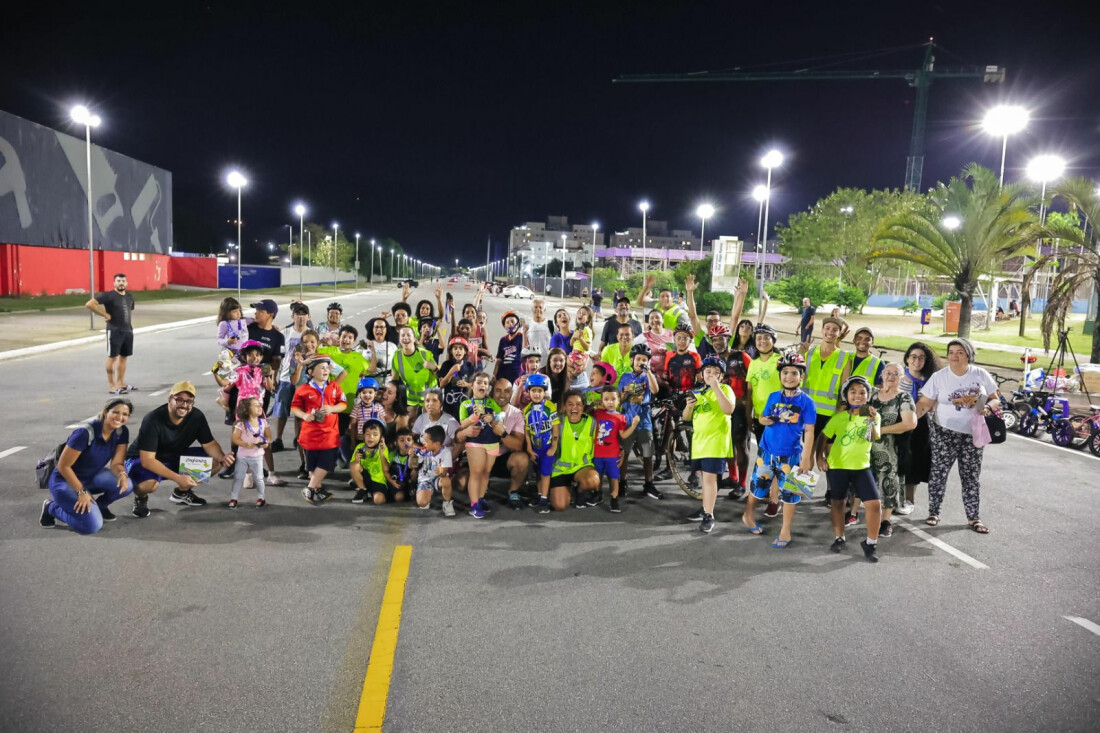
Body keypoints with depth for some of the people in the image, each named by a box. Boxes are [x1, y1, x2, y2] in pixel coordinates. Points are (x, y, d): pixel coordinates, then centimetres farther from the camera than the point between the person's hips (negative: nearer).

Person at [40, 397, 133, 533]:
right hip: (65, 481, -6)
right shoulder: (85, 433, -28)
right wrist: (82, 492, -25)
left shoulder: (122, 432, -10)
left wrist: (122, 474, -32)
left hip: (91, 477, 6)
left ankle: (99, 505, 7)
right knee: (92, 525, -23)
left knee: (125, 484, -24)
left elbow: (116, 463, -9)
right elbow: (63, 466, -23)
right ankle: (52, 508, 4)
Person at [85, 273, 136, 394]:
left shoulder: (129, 297, 13)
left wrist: (130, 324, 13)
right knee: (113, 357, -3)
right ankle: (112, 386, -1)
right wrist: (105, 315, -14)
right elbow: (89, 304, -15)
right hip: (114, 331, -7)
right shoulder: (108, 296, -8)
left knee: (123, 357, 13)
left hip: (128, 331, 7)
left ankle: (121, 383, 23)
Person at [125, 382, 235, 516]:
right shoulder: (153, 420, -29)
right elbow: (147, 460, -32)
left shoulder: (197, 416, -15)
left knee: (215, 462, -13)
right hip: (142, 460, -5)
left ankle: (181, 492, 11)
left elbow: (209, 444, -8)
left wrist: (222, 457, -32)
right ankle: (141, 497, 1)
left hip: (175, 457, 5)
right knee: (149, 483, -39)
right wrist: (178, 478, -40)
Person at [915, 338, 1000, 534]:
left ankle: (973, 518, 19)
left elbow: (995, 399, 8)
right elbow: (924, 404, -6)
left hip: (973, 434, 2)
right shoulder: (939, 377, -5)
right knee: (938, 473, 1)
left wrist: (988, 407, -15)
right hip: (945, 432, -2)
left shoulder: (981, 374, 1)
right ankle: (933, 512, 16)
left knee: (972, 477, 9)